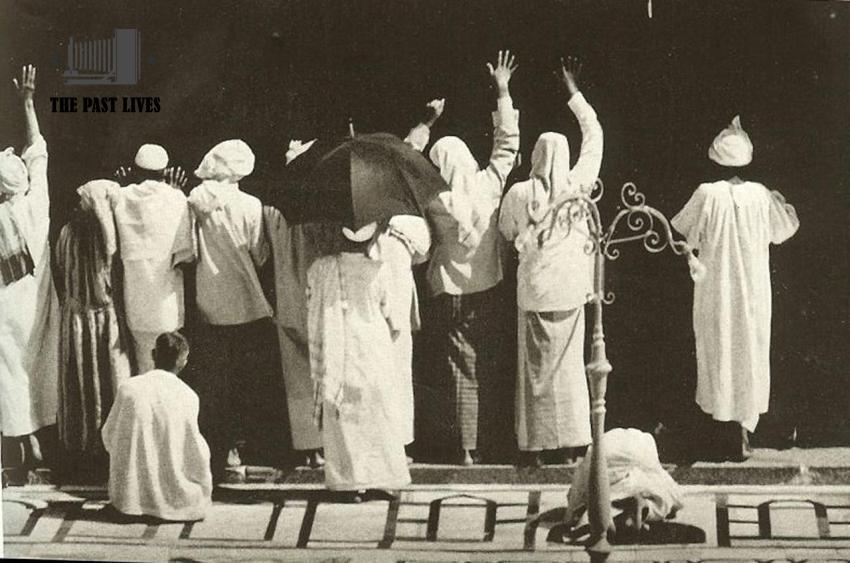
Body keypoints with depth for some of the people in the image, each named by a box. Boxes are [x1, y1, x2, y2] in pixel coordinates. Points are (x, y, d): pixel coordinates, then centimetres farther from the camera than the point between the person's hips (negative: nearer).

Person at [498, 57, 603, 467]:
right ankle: (576, 442, 11)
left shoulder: (519, 193, -7)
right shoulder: (577, 185, -3)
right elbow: (595, 135, 9)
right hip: (571, 288, 1)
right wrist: (573, 93, 15)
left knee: (535, 367, 6)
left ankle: (534, 446, 7)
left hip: (534, 289, -1)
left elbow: (506, 231, 10)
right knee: (570, 365, 10)